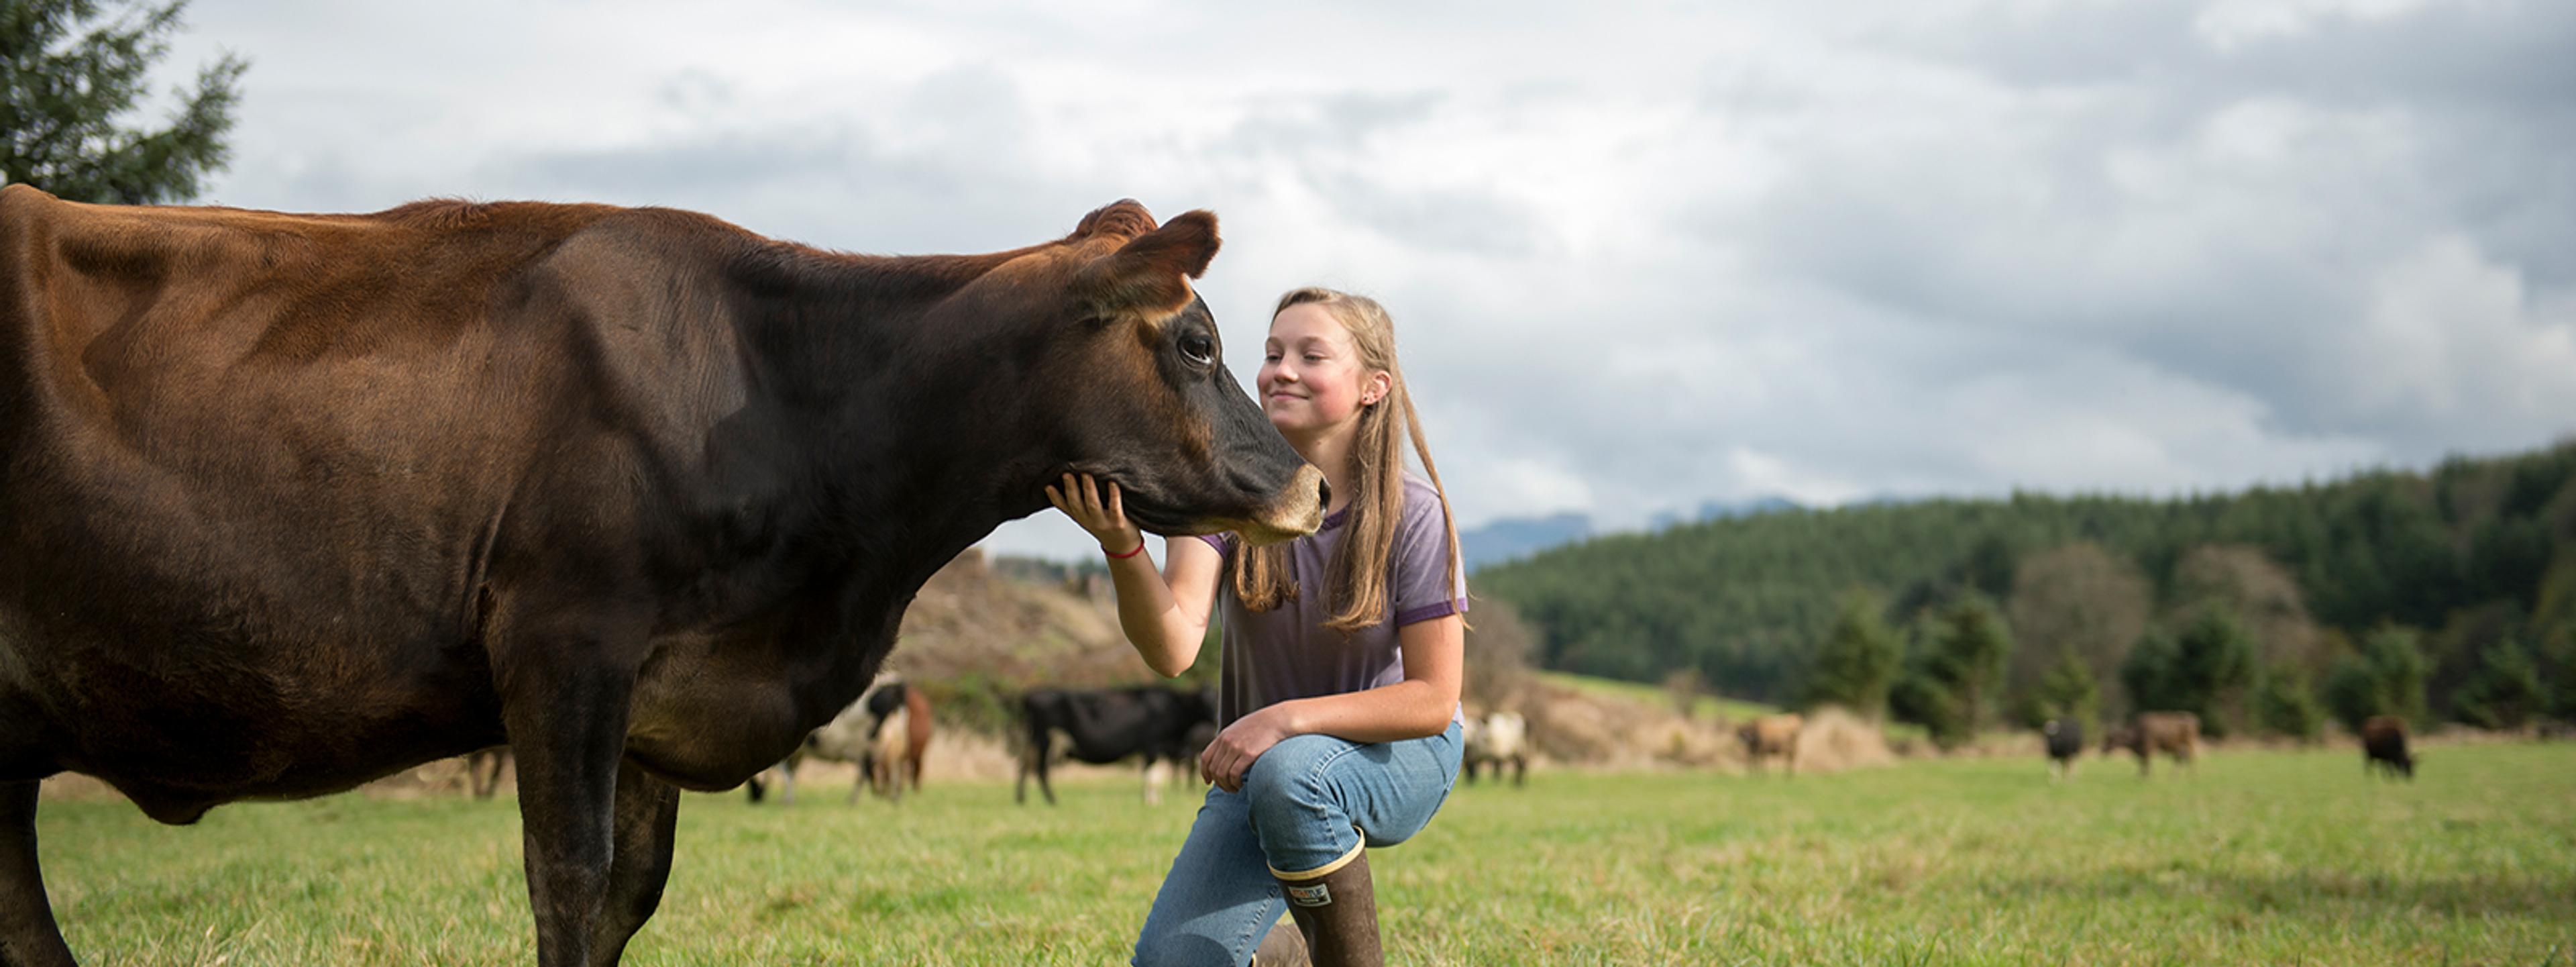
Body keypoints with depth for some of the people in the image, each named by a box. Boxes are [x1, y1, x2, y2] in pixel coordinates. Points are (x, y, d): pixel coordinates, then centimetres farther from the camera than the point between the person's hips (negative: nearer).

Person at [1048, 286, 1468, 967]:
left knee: (1289, 773, -37)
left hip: (1397, 756, -3)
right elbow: (1173, 650, -27)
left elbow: (1434, 699, -17)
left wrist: (1287, 719, -28)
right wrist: (1123, 547, -46)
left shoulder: (1412, 514, -17)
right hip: (1259, 758, 3)